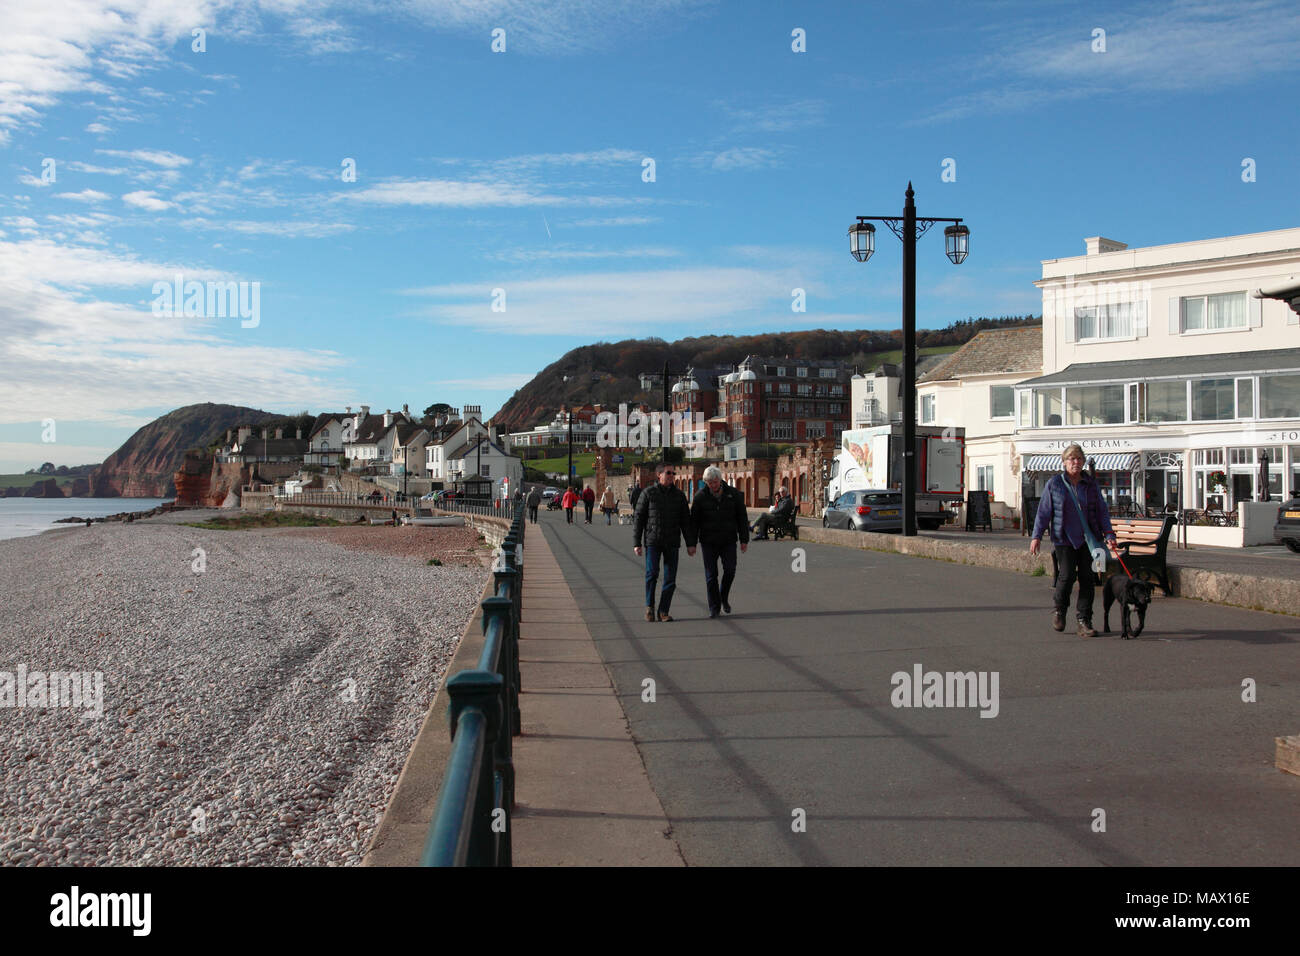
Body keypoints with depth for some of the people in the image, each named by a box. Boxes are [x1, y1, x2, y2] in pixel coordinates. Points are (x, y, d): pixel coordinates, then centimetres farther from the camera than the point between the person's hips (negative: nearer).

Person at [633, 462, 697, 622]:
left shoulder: (679, 495, 8)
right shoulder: (648, 493, 0)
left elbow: (686, 521, 10)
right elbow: (638, 520, 1)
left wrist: (690, 544, 2)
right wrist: (636, 544, -5)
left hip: (672, 543, 3)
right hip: (652, 542, -3)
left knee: (670, 578, -2)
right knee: (652, 573, -16)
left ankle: (663, 611, 8)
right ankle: (649, 606, 2)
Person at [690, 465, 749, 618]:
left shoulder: (733, 494, 0)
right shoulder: (700, 496, -2)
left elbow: (742, 517, 5)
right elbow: (694, 520, 2)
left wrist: (744, 540, 1)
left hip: (728, 541, 0)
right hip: (708, 542, 0)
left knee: (730, 570, -7)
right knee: (711, 575, 1)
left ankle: (724, 598, 19)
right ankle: (714, 607, 10)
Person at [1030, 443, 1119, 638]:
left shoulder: (1091, 485, 8)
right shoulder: (1054, 484, 3)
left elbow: (1102, 512, 10)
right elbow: (1044, 511, 3)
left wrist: (1109, 535, -1)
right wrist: (1037, 536, -3)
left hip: (1088, 539, 2)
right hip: (1064, 539, -2)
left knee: (1087, 578, -2)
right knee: (1067, 575, -11)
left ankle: (1084, 621, 4)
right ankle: (1060, 611, 16)